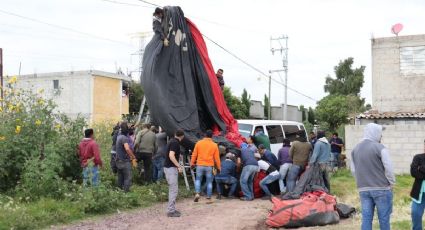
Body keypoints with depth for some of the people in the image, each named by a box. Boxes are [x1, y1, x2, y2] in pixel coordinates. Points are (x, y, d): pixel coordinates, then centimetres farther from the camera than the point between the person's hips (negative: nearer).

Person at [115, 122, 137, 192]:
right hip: (125, 161, -9)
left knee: (120, 178, 15)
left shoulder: (119, 136, 6)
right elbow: (127, 149, -34)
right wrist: (133, 158, -28)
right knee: (127, 178, -3)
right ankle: (126, 191, -4)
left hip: (119, 161, 9)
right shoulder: (124, 138, -21)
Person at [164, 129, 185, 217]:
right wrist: (179, 166, -26)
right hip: (171, 168, -10)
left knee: (172, 190, 16)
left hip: (168, 167, 10)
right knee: (174, 190, -7)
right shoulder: (175, 143, -15)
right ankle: (171, 211, -4)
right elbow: (171, 156, -26)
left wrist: (178, 156, 39)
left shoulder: (172, 141, 13)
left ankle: (171, 209, 22)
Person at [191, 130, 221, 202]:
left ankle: (197, 193, -3)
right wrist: (218, 167, 11)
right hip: (209, 166, 0)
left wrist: (192, 163, 13)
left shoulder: (199, 143, -1)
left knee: (198, 180, 14)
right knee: (209, 181, 10)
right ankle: (209, 196, 12)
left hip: (200, 165, 0)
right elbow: (217, 157, 2)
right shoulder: (214, 145, -1)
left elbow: (194, 154, 3)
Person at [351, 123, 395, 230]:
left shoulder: (355, 149, 9)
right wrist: (392, 183, 2)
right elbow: (389, 168, -13)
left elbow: (353, 170, 11)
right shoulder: (380, 148, -11)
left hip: (363, 189, 5)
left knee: (366, 218, 6)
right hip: (381, 189, -5)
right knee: (383, 218, 5)